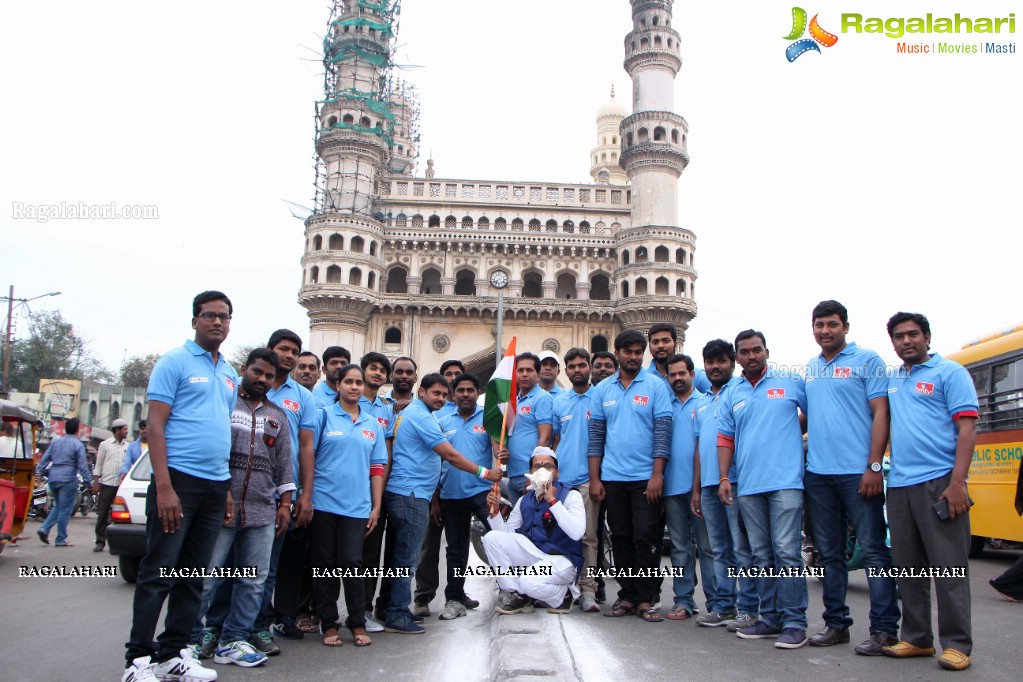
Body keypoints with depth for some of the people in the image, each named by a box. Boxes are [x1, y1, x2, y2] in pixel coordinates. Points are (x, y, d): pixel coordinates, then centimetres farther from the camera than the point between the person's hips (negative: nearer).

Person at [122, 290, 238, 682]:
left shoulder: (231, 375, 18)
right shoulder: (175, 362, -3)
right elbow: (155, 425, -9)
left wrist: (227, 491, 16)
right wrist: (164, 487, -18)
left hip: (215, 485, 7)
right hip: (179, 479, -7)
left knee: (193, 576, 11)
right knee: (159, 573, -2)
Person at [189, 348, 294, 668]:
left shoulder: (278, 415, 17)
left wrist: (285, 503, 10)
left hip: (262, 511, 5)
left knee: (253, 581, 6)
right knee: (207, 577, -2)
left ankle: (233, 641, 15)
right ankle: (191, 639, 11)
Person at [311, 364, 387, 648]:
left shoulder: (373, 425, 12)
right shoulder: (324, 415, 2)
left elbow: (377, 468, 11)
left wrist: (376, 506, 6)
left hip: (357, 506, 2)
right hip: (324, 503, -1)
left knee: (352, 563, -2)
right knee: (325, 564, 6)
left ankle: (357, 623, 12)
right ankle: (329, 623, 18)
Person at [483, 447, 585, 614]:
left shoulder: (570, 495, -5)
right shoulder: (524, 501, 12)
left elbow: (577, 533, -21)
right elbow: (506, 533, 8)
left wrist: (552, 501, -21)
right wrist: (495, 511, -8)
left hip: (562, 560, -6)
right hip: (533, 555, 6)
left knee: (530, 581, -34)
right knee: (491, 538, -12)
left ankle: (563, 594, 1)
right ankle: (518, 596, -3)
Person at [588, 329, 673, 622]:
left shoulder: (656, 386, 0)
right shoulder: (602, 389, 8)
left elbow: (663, 430, -5)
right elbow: (596, 434, 8)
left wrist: (657, 474, -12)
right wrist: (594, 478, 3)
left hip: (645, 477, -3)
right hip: (612, 478, 3)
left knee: (647, 538, -1)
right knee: (621, 539, 9)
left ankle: (647, 599, 9)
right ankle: (627, 595, 19)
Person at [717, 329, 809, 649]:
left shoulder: (791, 382, 5)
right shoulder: (731, 395, 14)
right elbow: (725, 439, 13)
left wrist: (793, 430, 2)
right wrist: (724, 478, 5)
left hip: (786, 481, -4)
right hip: (748, 486, 4)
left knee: (786, 551, -8)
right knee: (761, 555, 10)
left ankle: (794, 622, 0)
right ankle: (771, 618, 19)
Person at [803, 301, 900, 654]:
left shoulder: (867, 360, -1)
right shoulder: (810, 368, 15)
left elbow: (880, 413, -7)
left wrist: (874, 466, -14)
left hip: (857, 472, -6)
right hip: (817, 473, 6)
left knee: (873, 549, 0)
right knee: (829, 552, 11)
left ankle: (884, 629, 8)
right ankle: (836, 623, 21)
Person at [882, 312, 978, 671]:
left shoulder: (949, 372, 0)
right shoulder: (891, 381, 16)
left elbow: (967, 427, -8)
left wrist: (957, 483, -16)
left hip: (938, 481, -5)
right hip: (898, 485, 6)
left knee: (948, 567, -1)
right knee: (909, 568, 10)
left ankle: (956, 644, 8)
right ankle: (916, 638, 20)